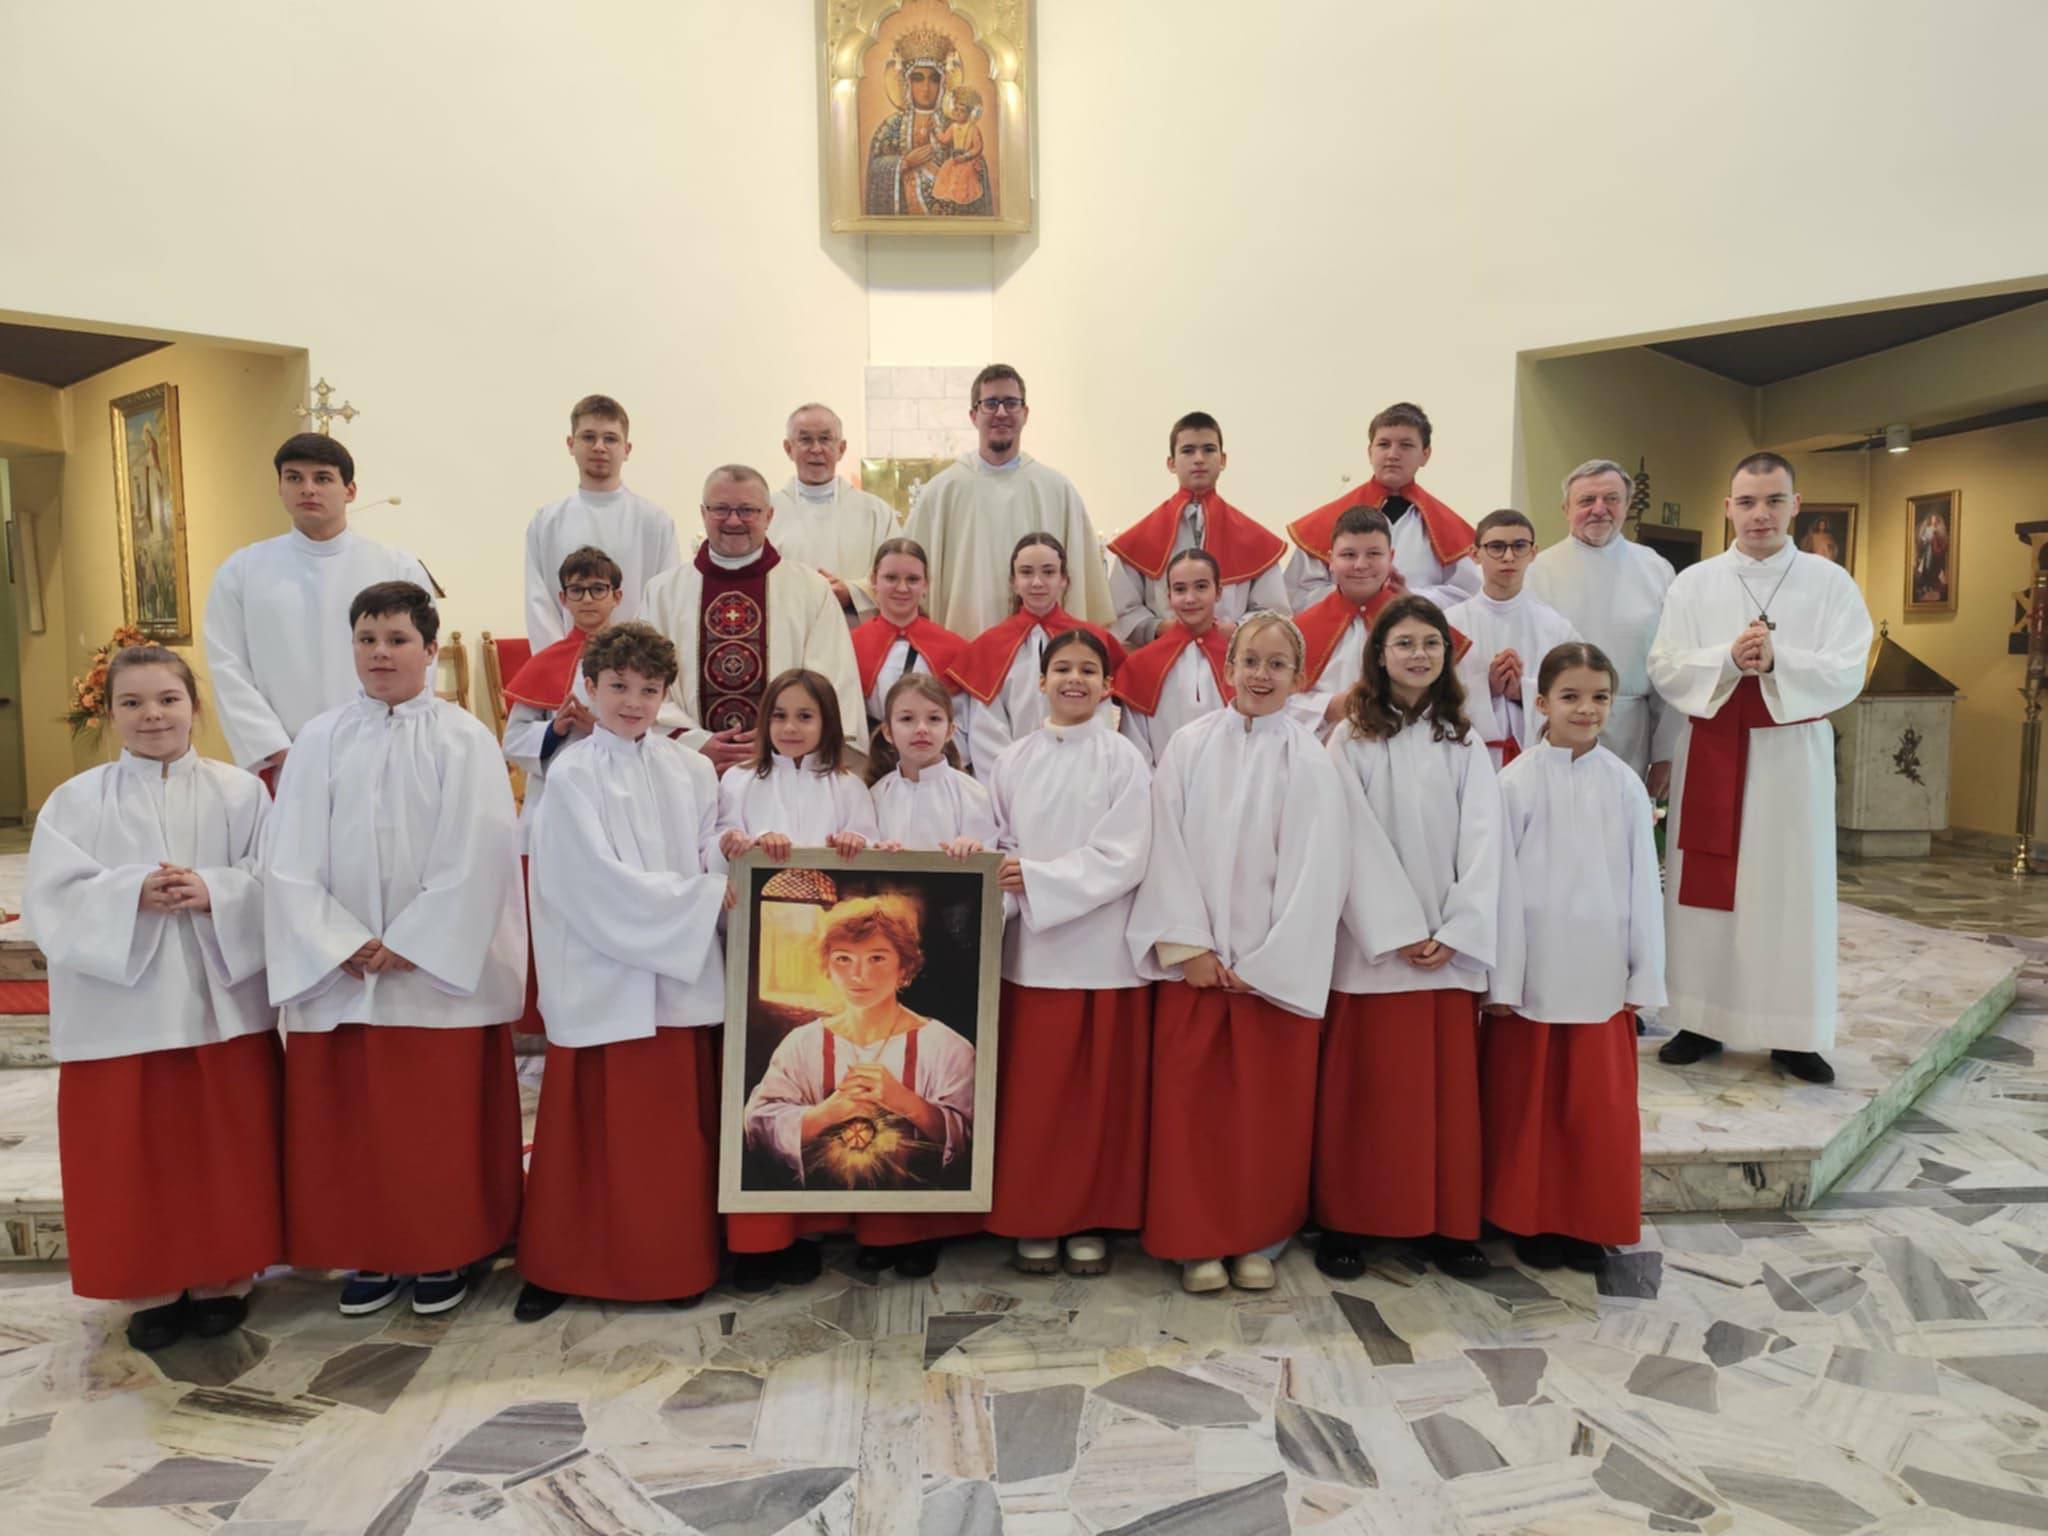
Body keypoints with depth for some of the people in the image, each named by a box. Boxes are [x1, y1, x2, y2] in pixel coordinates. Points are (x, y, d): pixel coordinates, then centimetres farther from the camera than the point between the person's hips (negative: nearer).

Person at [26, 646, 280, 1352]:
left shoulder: (239, 792, 2)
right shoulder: (75, 800, 3)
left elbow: (276, 885, -4)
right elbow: (54, 900, -6)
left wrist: (214, 893, -21)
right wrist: (134, 895, -21)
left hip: (224, 1006, 0)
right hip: (120, 1014, 1)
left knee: (223, 1154, 7)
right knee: (134, 1156, 7)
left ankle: (222, 1279, 24)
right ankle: (152, 1289, 25)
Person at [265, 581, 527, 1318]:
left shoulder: (463, 738, -3)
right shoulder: (321, 740, 5)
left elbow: (476, 857, -10)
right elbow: (292, 862, 0)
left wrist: (410, 946, -13)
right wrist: (344, 944, -11)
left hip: (441, 968, -3)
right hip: (339, 972, 3)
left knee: (442, 1119, 5)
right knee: (349, 1119, 9)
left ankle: (444, 1255, 21)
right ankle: (370, 1253, 26)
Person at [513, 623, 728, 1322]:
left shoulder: (691, 770, 6)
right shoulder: (573, 774, -5)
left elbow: (716, 863, 6)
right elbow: (605, 883, -12)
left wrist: (736, 865, -16)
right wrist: (703, 895, -12)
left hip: (682, 975, 3)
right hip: (603, 979, -3)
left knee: (680, 1129, 10)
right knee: (593, 1133, 6)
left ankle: (677, 1262, 25)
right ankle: (561, 1265, 23)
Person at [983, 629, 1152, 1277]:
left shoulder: (1123, 760, -3)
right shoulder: (1014, 760, 6)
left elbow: (1123, 857, -10)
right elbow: (998, 845, 8)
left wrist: (1035, 878, -15)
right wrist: (994, 874, -14)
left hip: (1101, 948, -2)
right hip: (1030, 947, 2)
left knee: (1099, 1091, 6)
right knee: (1032, 1091, 6)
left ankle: (1090, 1220, 22)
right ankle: (1034, 1221, 22)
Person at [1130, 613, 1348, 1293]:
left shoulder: (1310, 760, -2)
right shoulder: (1189, 745, 2)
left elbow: (1315, 872, -5)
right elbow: (1167, 850, -1)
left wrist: (1264, 965, -8)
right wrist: (1187, 945, -8)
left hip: (1278, 967, -1)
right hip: (1193, 959, 1)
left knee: (1270, 1104, 7)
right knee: (1191, 1100, 5)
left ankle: (1259, 1241, 25)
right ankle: (1197, 1240, 21)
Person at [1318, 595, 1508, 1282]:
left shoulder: (1464, 743, 10)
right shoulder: (1351, 740, 2)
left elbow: (1482, 840, 2)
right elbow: (1357, 840, -5)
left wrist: (1456, 931, -9)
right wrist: (1399, 931, -13)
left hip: (1452, 943, 3)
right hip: (1371, 941, -2)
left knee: (1449, 1085, 6)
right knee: (1364, 1086, 2)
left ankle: (1449, 1224, 19)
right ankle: (1345, 1224, 13)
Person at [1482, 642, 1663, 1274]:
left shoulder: (1625, 785, 2)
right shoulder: (1517, 783, -6)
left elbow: (1642, 885, 5)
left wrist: (1644, 976, 3)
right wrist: (1501, 980, -7)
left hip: (1601, 977, 2)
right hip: (1532, 974, -2)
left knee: (1600, 1109, 9)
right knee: (1530, 1105, 8)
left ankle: (1589, 1223, 26)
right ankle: (1532, 1220, 24)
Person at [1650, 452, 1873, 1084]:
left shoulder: (1831, 582, 2)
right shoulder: (1693, 583, 4)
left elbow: (1847, 674, -7)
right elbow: (1665, 668, -4)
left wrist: (1776, 660, -22)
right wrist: (1729, 658, -20)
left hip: (1794, 752, 0)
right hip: (1711, 750, 1)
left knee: (1793, 887, 3)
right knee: (1707, 887, 4)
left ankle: (1794, 1033, 13)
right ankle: (1702, 1020, 14)